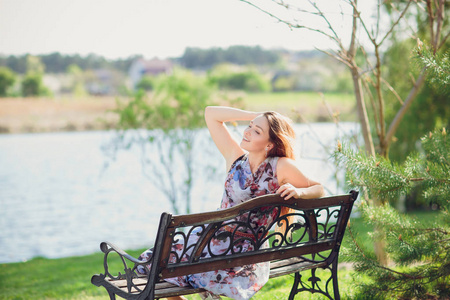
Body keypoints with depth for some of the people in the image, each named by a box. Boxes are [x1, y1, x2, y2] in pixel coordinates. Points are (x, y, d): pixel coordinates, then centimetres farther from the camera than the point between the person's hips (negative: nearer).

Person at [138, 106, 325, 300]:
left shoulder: (281, 166, -8)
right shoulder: (236, 157, 2)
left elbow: (318, 189, 0)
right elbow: (211, 113, 4)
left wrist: (299, 191, -22)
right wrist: (256, 116, 1)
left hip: (247, 257, -4)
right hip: (214, 239, 4)